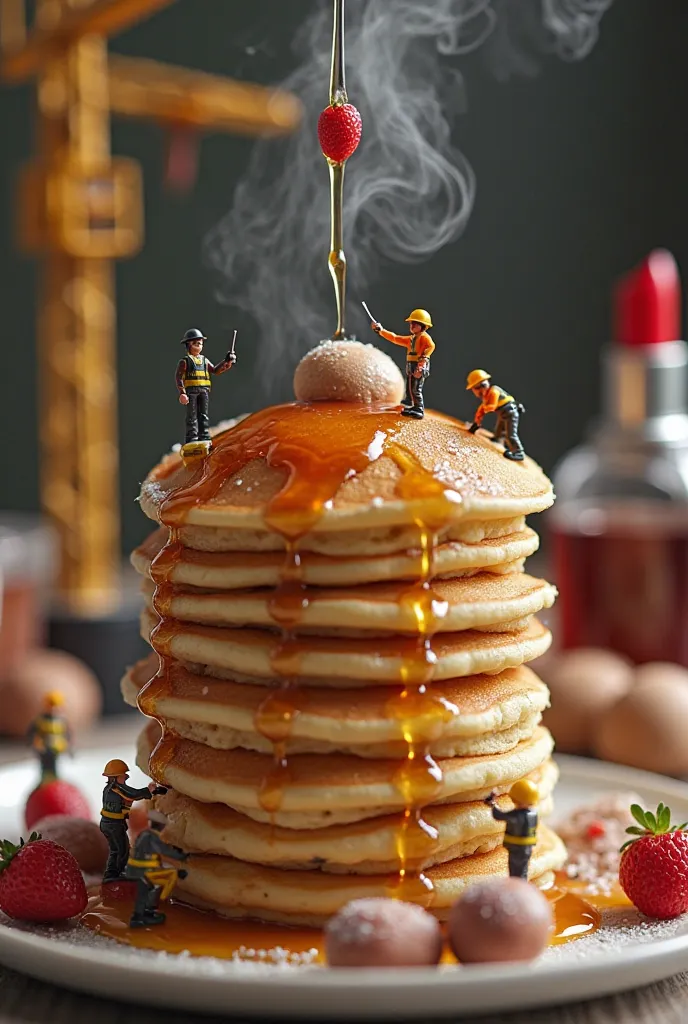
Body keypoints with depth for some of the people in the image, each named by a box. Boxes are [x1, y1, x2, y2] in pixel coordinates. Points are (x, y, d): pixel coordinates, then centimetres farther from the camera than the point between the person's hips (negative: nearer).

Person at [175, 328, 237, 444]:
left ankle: (204, 437, 8)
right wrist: (182, 392, -17)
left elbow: (215, 370, 14)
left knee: (203, 414, 6)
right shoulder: (184, 361, -1)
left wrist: (227, 362, 1)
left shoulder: (204, 360, 16)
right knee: (192, 415, -5)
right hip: (191, 390, -5)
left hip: (204, 390, 5)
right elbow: (179, 377, -7)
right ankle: (191, 438, -4)